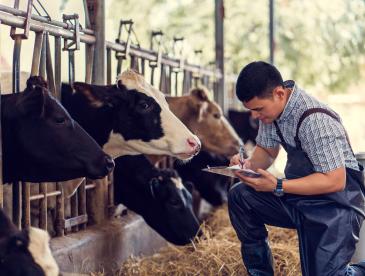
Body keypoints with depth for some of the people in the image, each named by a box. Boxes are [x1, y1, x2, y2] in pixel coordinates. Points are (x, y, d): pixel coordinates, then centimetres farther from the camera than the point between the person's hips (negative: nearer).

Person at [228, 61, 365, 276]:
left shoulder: (315, 120, -27)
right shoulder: (271, 107, -3)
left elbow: (335, 181, -26)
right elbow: (266, 151, 12)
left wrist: (277, 187, -29)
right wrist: (249, 164, -12)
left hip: (335, 202, -8)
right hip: (298, 195, 8)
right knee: (239, 197, -4)